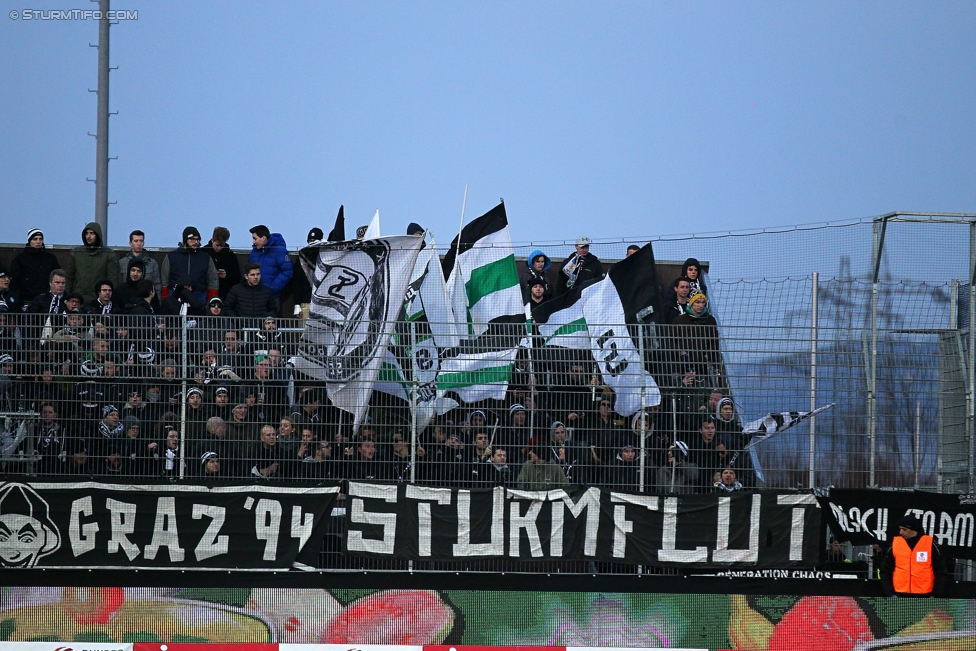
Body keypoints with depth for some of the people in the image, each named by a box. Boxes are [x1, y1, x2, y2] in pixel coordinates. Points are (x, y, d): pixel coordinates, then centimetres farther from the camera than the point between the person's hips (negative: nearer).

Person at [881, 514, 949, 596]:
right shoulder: (895, 543, 2)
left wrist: (935, 595, -5)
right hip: (900, 596, 2)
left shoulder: (930, 544, -4)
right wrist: (891, 593, -3)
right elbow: (885, 571, 7)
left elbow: (941, 572, 1)